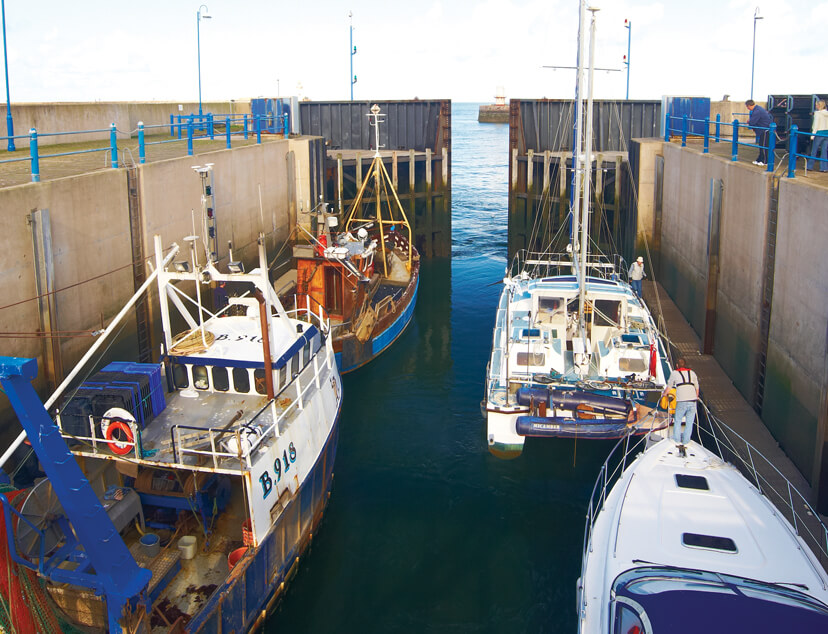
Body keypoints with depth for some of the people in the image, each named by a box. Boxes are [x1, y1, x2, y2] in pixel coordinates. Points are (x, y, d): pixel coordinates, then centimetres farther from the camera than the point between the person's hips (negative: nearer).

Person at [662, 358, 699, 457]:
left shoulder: (675, 373, 9)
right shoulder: (692, 373, 17)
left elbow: (669, 387, 18)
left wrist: (664, 394, 38)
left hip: (681, 402, -2)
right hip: (693, 401, 2)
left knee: (677, 421, 12)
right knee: (689, 424, 8)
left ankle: (679, 443, 8)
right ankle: (685, 443, 7)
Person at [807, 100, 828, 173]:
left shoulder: (817, 113, -10)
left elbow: (816, 124, -13)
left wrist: (813, 133, -11)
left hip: (819, 133, -5)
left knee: (813, 150, 5)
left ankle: (809, 166, 13)